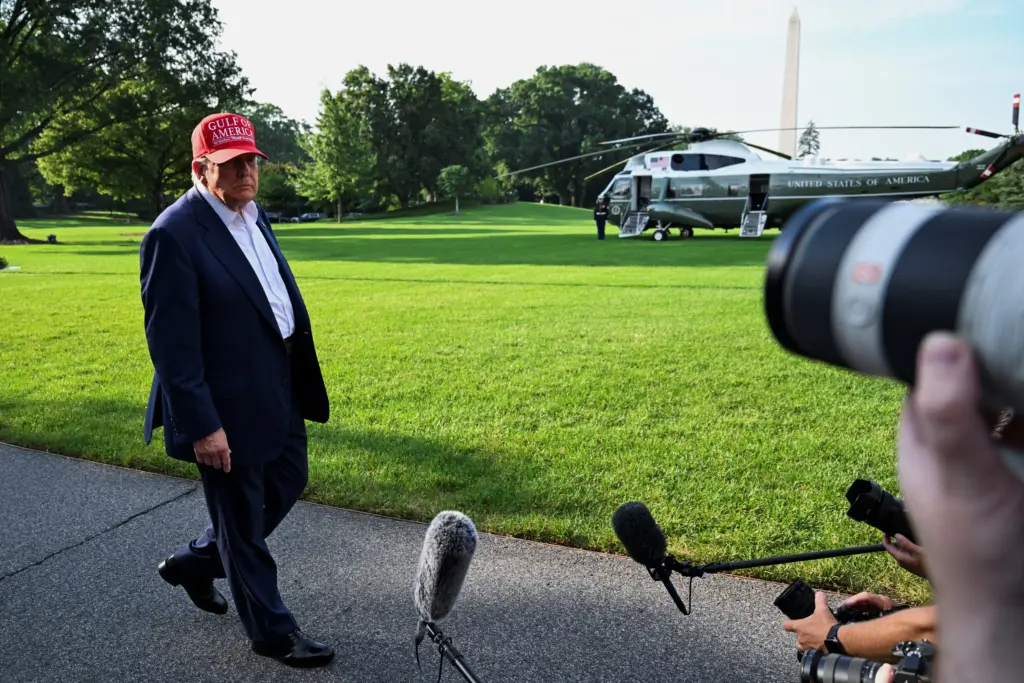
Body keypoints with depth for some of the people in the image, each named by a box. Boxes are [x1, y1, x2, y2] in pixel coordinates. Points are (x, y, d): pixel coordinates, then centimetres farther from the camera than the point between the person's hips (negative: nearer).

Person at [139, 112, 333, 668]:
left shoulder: (253, 214, 7)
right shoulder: (173, 234, -19)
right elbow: (170, 343, -21)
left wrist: (298, 378, 15)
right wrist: (202, 426, -21)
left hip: (276, 389, 9)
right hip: (225, 405, -9)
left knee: (287, 483, 23)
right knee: (242, 519, 9)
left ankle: (193, 562, 44)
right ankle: (271, 631, 29)